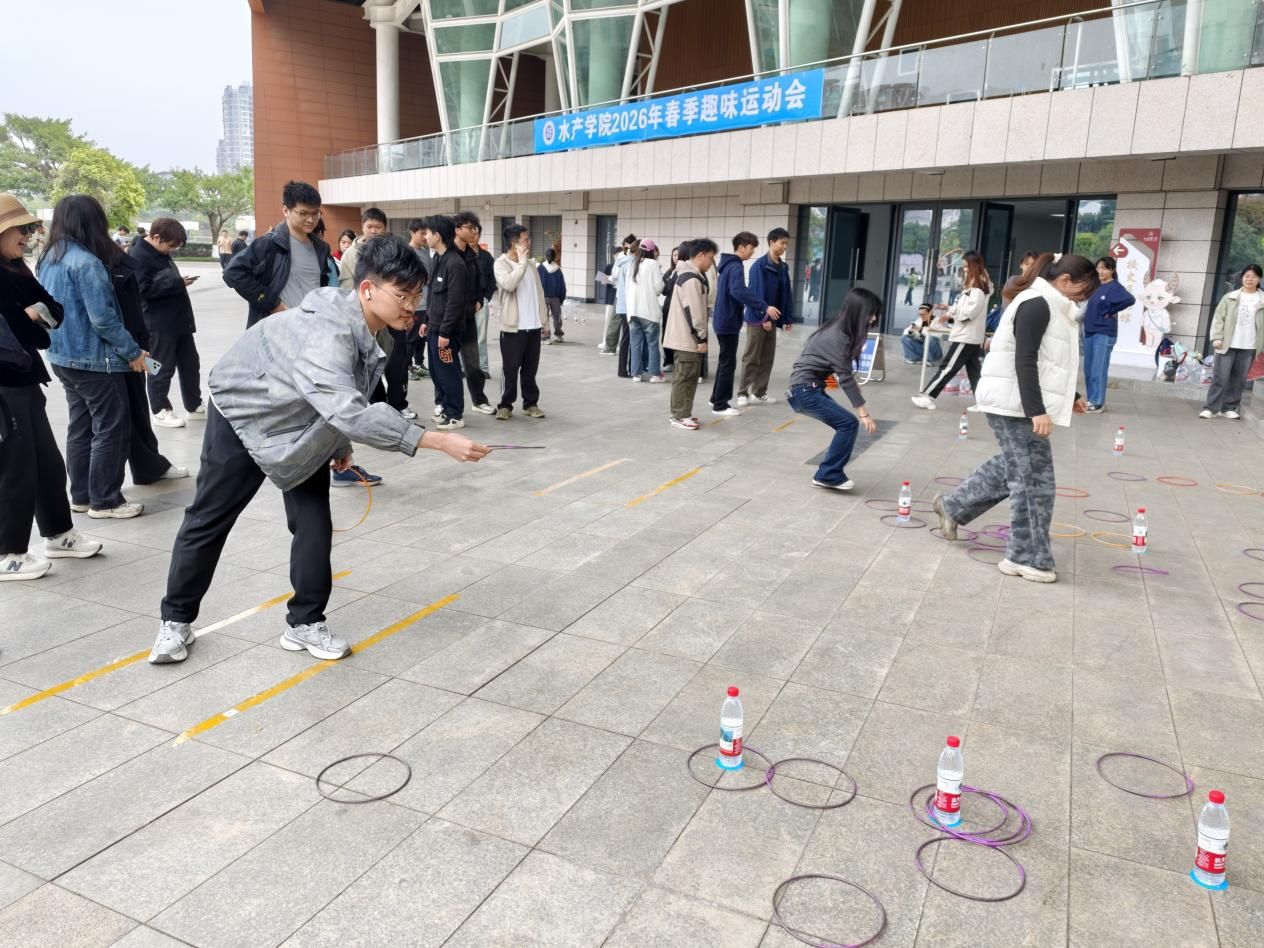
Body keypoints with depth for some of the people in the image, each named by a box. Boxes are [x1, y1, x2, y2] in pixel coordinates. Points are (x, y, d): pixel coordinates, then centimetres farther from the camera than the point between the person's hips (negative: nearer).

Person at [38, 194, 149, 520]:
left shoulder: (49, 259, 9)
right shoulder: (86, 262, -19)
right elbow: (102, 317, -22)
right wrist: (132, 351, -14)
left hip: (63, 356, 9)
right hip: (94, 359, -9)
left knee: (80, 426, 15)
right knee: (111, 428, -1)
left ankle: (81, 496, 22)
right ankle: (105, 501, 4)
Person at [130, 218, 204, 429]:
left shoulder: (161, 252, 13)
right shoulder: (139, 256, -15)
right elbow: (144, 289, -22)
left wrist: (180, 282, 7)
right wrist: (178, 283, -21)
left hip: (178, 320, 9)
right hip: (159, 324, -9)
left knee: (190, 364, 14)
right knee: (162, 368, 1)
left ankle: (194, 406, 26)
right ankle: (160, 411, 13)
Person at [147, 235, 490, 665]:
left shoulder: (362, 326, -13)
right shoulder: (327, 334, -40)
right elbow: (350, 410, -54)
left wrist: (341, 443, 8)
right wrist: (437, 440, -58)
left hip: (302, 424, 7)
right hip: (244, 414, -7)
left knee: (314, 525, -1)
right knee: (208, 520, 7)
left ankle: (305, 623, 12)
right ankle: (176, 619, 25)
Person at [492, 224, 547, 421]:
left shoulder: (529, 263, 13)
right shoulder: (501, 263, -8)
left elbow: (539, 291, 16)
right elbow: (508, 284, -28)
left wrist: (543, 318, 13)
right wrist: (521, 262, -20)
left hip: (533, 325, 6)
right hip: (513, 326, -6)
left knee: (530, 368, 11)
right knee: (510, 369, 0)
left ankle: (530, 403, 20)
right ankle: (505, 405, 10)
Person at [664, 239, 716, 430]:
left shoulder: (688, 274, 16)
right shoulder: (692, 278, -18)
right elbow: (693, 311, -23)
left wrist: (699, 336, 22)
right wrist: (701, 337, -18)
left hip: (685, 335, 11)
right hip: (688, 337, -11)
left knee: (685, 375, 15)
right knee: (685, 376, -6)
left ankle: (681, 412, 22)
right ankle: (680, 416, -1)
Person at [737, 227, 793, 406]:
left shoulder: (784, 267, 10)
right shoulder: (759, 265, -11)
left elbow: (786, 294, 12)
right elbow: (756, 293, -16)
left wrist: (787, 318, 7)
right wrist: (764, 314, -20)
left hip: (773, 318, 7)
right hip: (757, 318, -7)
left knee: (767, 358, 10)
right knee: (751, 358, -3)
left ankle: (759, 393, 18)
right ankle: (743, 393, 4)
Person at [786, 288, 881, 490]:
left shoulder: (840, 330, 8)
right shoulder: (837, 337, -20)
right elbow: (845, 377, -20)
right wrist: (863, 413, -18)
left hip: (810, 388, 10)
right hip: (805, 390, -10)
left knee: (845, 423, 9)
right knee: (849, 423, -12)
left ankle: (829, 473, 16)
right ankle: (828, 475, -4)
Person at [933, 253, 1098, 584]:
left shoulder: (1053, 307, 16)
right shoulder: (1037, 304, -16)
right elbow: (1024, 362, -24)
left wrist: (1071, 396, 25)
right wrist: (1037, 410, -28)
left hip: (1020, 404, 11)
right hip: (1015, 404, -11)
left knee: (1013, 467, 19)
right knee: (1034, 477, -4)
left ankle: (953, 506, 30)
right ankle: (1027, 558, 5)